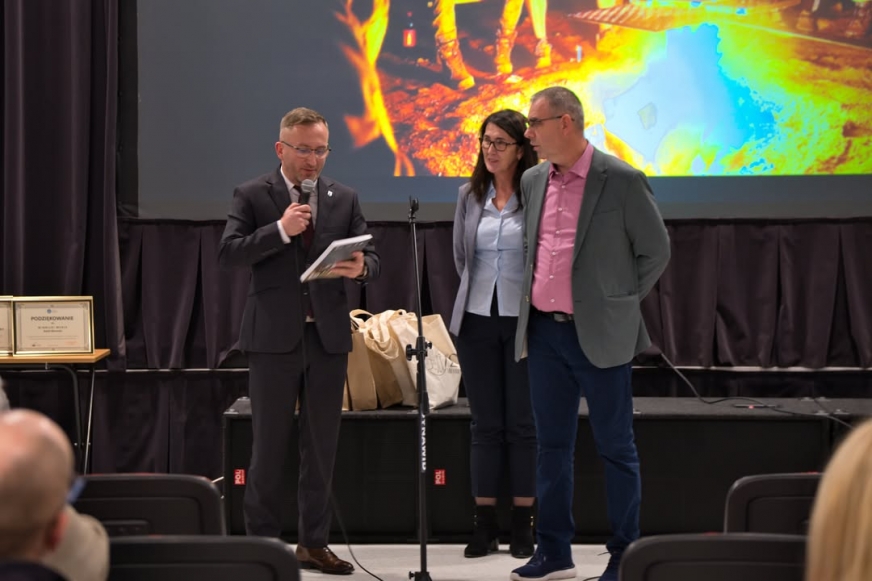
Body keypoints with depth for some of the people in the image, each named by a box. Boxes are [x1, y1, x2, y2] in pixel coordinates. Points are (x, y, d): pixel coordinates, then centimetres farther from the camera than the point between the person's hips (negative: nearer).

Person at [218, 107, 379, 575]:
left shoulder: (344, 199, 9)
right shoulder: (252, 195, 1)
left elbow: (371, 259, 7)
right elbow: (227, 252, -9)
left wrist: (361, 268, -17)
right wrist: (280, 230, -20)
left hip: (328, 336, 3)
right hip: (274, 336, -3)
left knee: (321, 447, 8)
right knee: (269, 445, 3)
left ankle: (313, 543, 17)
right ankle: (262, 541, 13)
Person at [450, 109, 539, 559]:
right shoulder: (469, 195, 7)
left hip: (525, 321, -4)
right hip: (477, 320, 4)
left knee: (523, 425, 3)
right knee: (485, 425, 7)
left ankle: (523, 526, 11)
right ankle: (484, 526, 12)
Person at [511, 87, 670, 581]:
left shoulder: (621, 180, -9)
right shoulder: (533, 181, 9)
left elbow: (656, 251, -3)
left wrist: (618, 304, 1)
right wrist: (535, 300, 13)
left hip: (598, 335, -6)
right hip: (544, 332, 6)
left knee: (616, 447, 3)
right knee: (552, 445, 11)